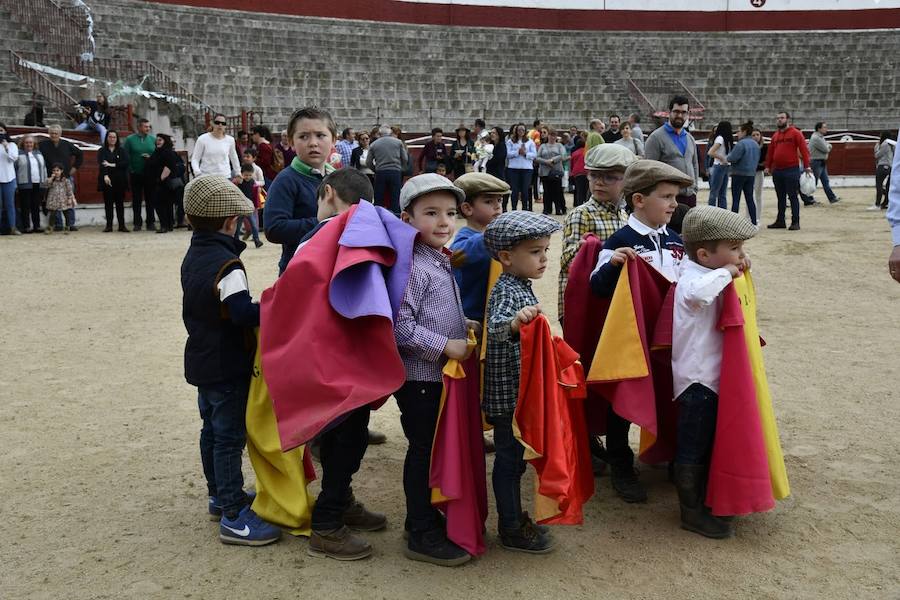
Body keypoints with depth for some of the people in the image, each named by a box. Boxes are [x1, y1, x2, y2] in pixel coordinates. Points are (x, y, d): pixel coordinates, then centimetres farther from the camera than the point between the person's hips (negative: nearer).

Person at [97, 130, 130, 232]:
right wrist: (105, 175, -25)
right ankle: (109, 225, 4)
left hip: (119, 181, 1)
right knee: (108, 203, 0)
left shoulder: (122, 151, 10)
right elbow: (101, 164, -9)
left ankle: (122, 225, 3)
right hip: (107, 180, -1)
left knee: (120, 203, 1)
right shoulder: (102, 151, 7)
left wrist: (112, 165, -14)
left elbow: (125, 163, -5)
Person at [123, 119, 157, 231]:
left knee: (150, 198, 5)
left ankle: (151, 222, 12)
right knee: (136, 199, 5)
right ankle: (137, 223, 11)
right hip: (136, 174, -1)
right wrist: (130, 170, -9)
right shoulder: (130, 139, 0)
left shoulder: (153, 139, 5)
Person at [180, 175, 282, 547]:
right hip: (228, 366, -10)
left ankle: (220, 495, 35)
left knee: (212, 430, 19)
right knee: (230, 437, -5)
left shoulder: (192, 257, 8)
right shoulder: (226, 265, -22)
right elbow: (242, 312, -32)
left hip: (201, 360, 10)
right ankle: (234, 518, -1)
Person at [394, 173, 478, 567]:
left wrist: (464, 325, 8)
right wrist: (446, 346, -22)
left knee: (432, 448, 19)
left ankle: (423, 516, 33)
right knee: (423, 451, 0)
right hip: (419, 378, -9)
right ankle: (423, 537, 12)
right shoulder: (412, 268, -19)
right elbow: (401, 327, -25)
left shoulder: (441, 262, 11)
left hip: (440, 375, 9)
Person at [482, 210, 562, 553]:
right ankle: (511, 530, 15)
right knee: (509, 457, 3)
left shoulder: (522, 287, 8)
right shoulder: (505, 291, -21)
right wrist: (514, 322, -58)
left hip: (521, 391, 9)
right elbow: (494, 327, -41)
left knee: (517, 456, 19)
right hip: (508, 393, -9)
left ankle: (514, 516, 33)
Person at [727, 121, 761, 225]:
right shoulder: (756, 144, 11)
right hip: (751, 174, 8)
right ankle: (754, 222, 11)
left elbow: (733, 158, -19)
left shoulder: (741, 143, -16)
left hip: (739, 174, -8)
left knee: (735, 199, -3)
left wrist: (726, 158, 0)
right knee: (750, 199, 11)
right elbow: (757, 159, 18)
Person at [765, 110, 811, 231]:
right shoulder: (775, 136, 14)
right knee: (780, 198, 12)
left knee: (793, 197, -3)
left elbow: (803, 149, -10)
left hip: (791, 170, -6)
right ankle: (780, 221, 19)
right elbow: (770, 152, 17)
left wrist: (807, 166, -17)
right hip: (777, 171, 6)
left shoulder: (795, 133, -3)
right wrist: (768, 166, 11)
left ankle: (795, 222, 0)